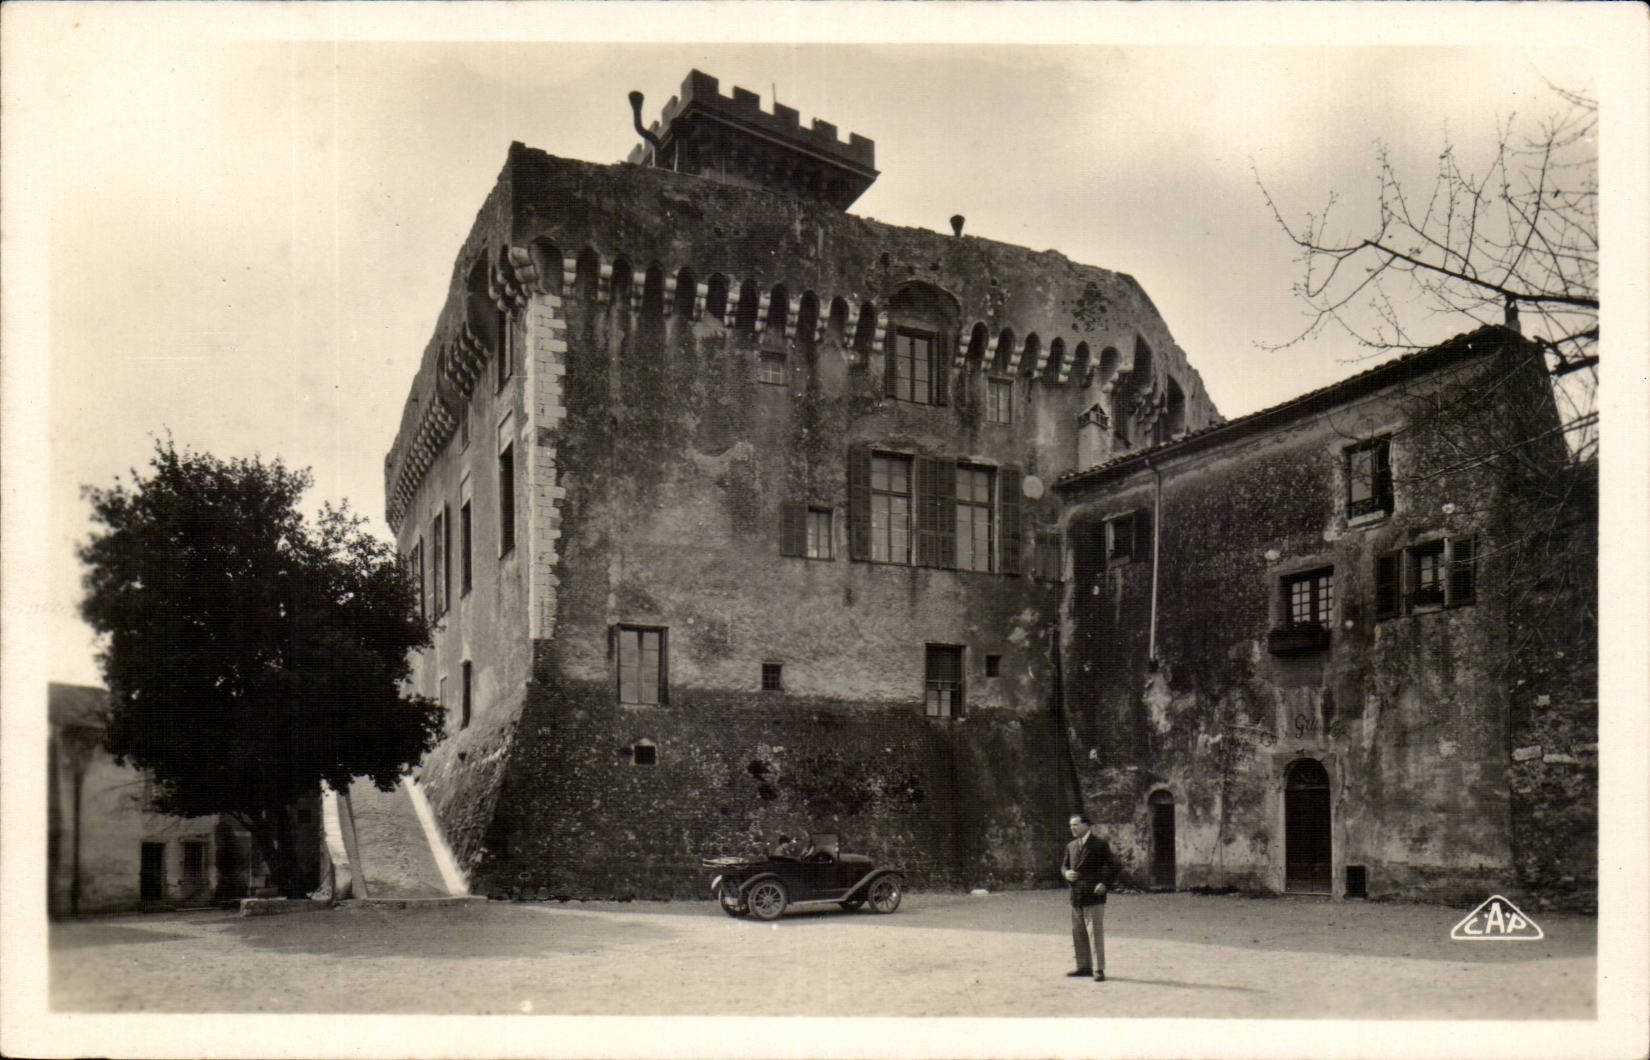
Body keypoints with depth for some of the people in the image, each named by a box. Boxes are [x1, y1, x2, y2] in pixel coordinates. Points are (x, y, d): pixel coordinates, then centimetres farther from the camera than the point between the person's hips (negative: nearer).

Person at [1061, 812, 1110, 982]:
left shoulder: (1099, 844, -5)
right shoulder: (1071, 846, 16)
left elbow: (1111, 866, -6)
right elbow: (1064, 865, 23)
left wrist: (1103, 883, -19)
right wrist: (1066, 873, 0)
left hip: (1094, 896, -7)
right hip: (1076, 897, 7)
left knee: (1095, 933, -5)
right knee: (1078, 933, 12)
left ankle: (1098, 970, -1)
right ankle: (1084, 967, 22)